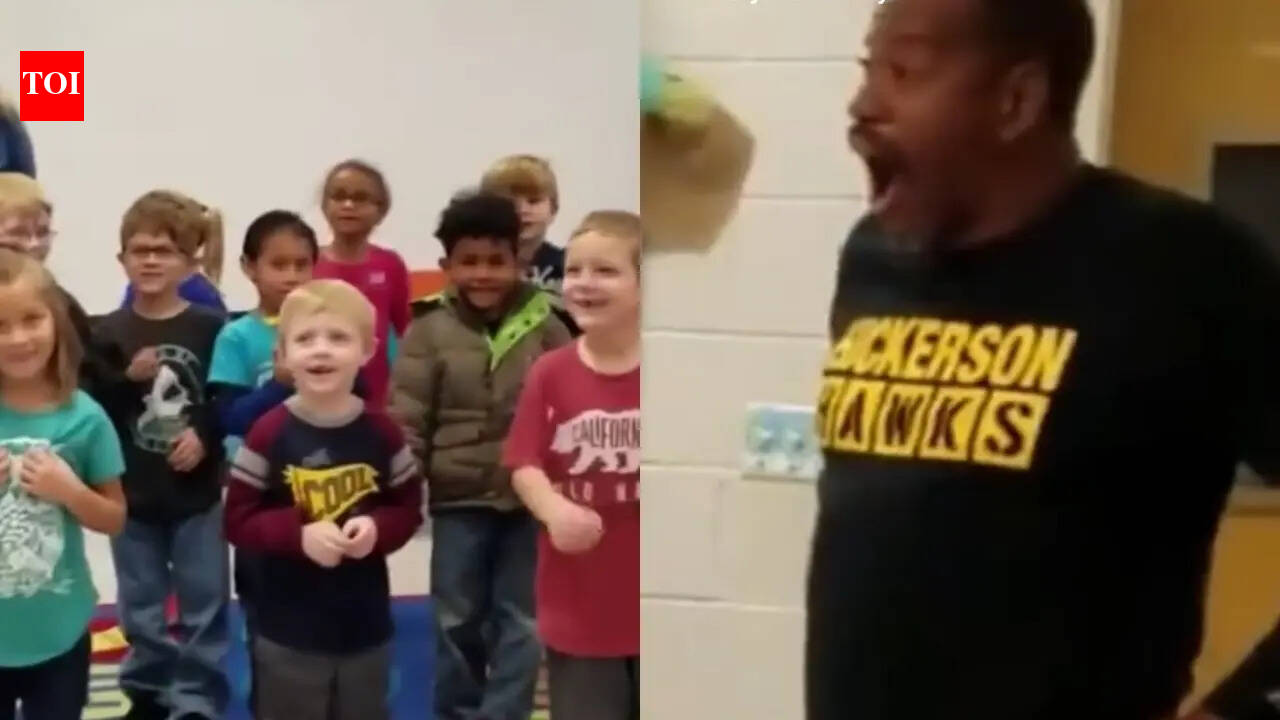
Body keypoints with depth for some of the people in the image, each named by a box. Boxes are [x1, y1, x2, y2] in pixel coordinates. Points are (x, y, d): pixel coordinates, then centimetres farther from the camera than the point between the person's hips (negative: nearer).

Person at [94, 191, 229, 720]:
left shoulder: (210, 328, -7)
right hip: (133, 493, 2)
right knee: (142, 605, 15)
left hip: (198, 490, -1)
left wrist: (205, 435, -19)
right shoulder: (109, 333, -2)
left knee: (202, 602, 7)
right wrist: (127, 380, -19)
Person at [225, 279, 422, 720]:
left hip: (366, 627, 3)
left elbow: (409, 508, 4)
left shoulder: (382, 432, -4)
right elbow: (238, 519, -9)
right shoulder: (270, 434, -11)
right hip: (288, 631, -2)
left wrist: (377, 528, -17)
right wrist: (299, 534, -24)